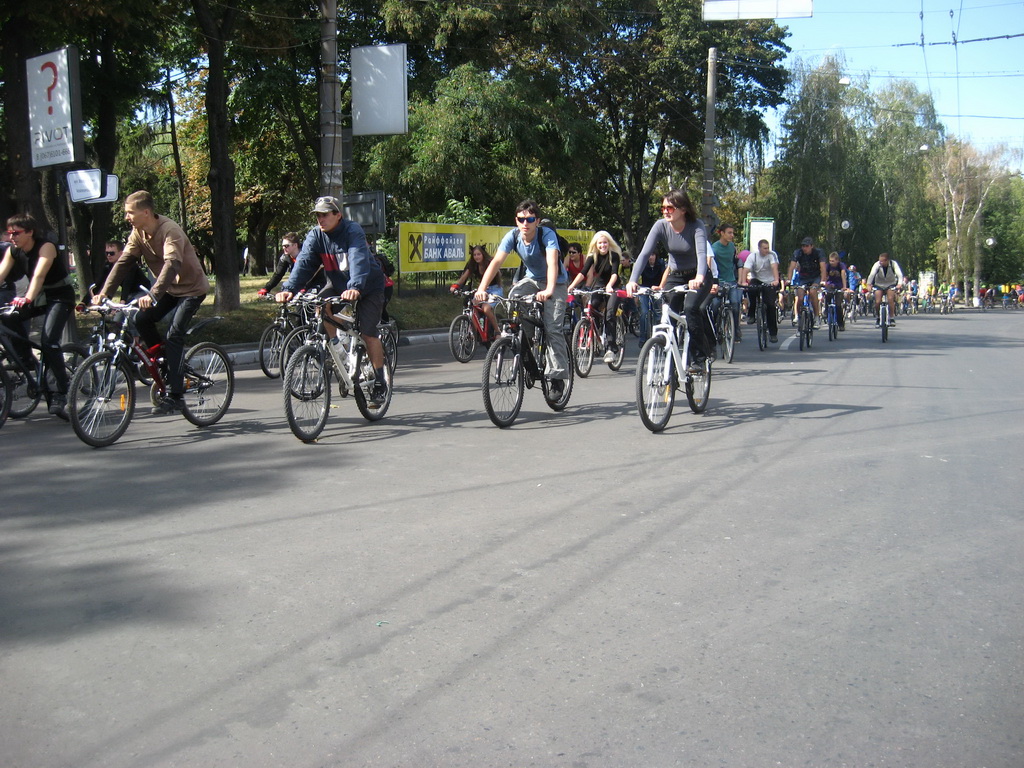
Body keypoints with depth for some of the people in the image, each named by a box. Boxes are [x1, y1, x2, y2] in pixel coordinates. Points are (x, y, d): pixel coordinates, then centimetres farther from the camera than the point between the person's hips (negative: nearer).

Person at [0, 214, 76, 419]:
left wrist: (28, 298, -51)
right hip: (39, 296, 6)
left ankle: (61, 394, -18)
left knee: (48, 342, -23)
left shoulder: (46, 247, -21)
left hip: (60, 296, -6)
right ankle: (26, 360, -3)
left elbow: (39, 275, -36)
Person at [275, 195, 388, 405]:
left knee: (368, 332, -14)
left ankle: (380, 383, -3)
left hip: (368, 287, -5)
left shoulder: (353, 232, -25)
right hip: (338, 285, 5)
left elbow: (358, 261, -40)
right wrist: (289, 289, -37)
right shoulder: (315, 235, -11)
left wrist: (355, 288, -58)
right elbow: (303, 263, -21)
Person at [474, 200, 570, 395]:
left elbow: (552, 263, -41)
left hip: (556, 283, -4)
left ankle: (557, 377, -8)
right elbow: (496, 262, -25)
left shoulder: (547, 234, -27)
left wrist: (549, 290, -59)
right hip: (531, 279, 4)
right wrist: (482, 288, -39)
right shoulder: (513, 236, -16)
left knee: (553, 328, -16)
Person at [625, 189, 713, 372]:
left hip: (698, 277, -3)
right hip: (675, 276, 4)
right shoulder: (661, 226, -14)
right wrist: (632, 280, -37)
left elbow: (702, 253, -37)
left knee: (690, 307, -28)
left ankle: (700, 357, -15)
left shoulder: (696, 226, -22)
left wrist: (699, 278, -57)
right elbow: (644, 254, -23)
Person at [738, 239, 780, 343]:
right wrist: (743, 282, -41)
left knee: (771, 305, -11)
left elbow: (774, 267, -27)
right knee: (751, 286, -34)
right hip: (756, 280, 1)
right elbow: (745, 270, -22)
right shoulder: (752, 256, -10)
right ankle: (751, 314, -15)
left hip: (769, 283, -1)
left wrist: (776, 280, -45)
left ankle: (773, 333, -1)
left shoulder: (772, 255, -12)